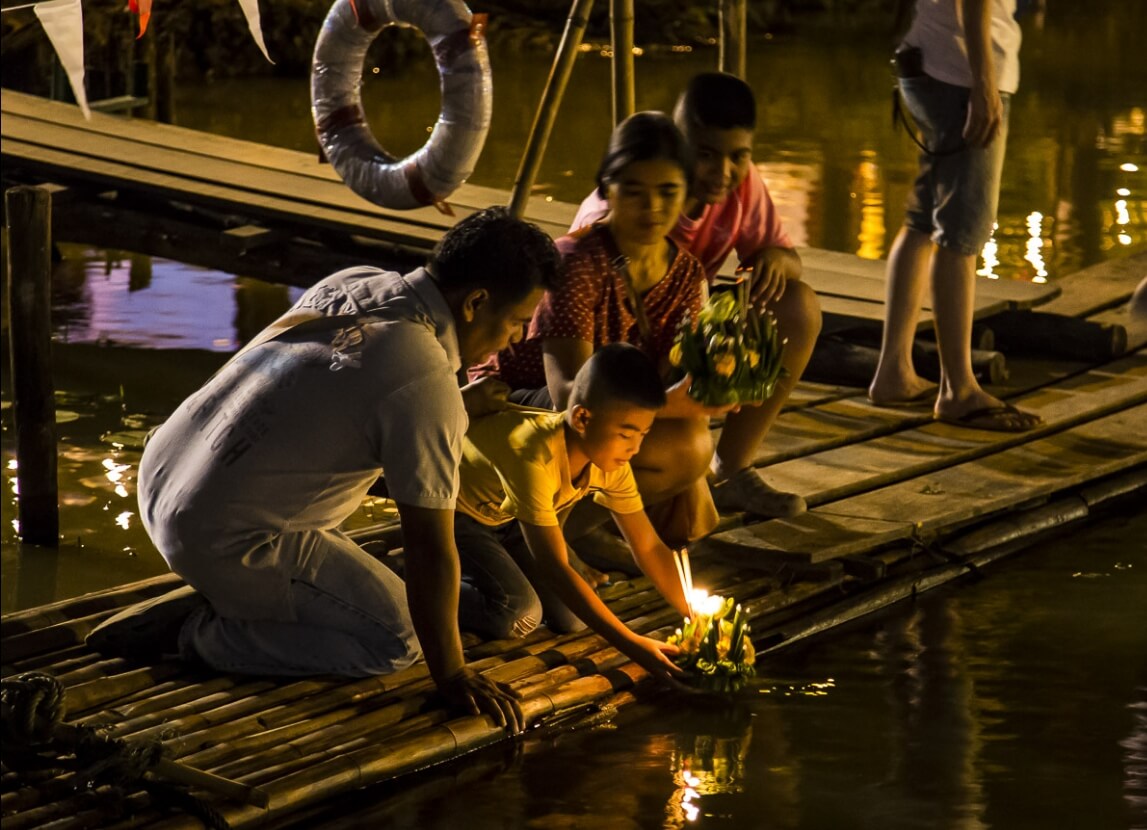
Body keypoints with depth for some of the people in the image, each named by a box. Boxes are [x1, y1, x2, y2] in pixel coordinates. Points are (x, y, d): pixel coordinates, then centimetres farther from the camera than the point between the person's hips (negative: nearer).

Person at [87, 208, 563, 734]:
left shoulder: (352, 283, 2)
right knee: (396, 641, -1)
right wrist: (452, 677, -9)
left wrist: (458, 407, 21)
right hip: (223, 541, -9)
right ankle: (208, 633, -1)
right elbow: (428, 549, -18)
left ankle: (213, 598, 20)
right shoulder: (428, 388, -22)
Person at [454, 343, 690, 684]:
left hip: (505, 515, 7)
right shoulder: (535, 456, -40)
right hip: (449, 513, -7)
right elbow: (554, 566, -39)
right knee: (517, 614, -26)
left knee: (572, 618, -6)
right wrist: (630, 644, -42)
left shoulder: (612, 462, -17)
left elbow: (649, 548, -7)